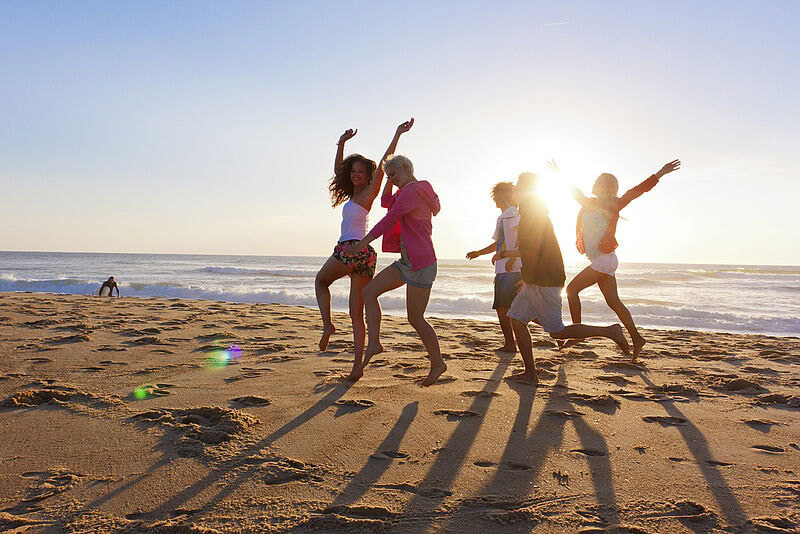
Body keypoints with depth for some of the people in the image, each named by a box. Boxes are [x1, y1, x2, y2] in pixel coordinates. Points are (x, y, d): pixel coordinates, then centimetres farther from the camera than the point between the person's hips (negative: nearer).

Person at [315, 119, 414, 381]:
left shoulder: (368, 193, 0)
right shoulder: (354, 194, 20)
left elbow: (382, 165, -7)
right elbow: (338, 170, 28)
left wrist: (397, 135, -7)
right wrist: (341, 144, 23)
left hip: (350, 249, -8)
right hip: (365, 255, 8)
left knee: (320, 281, 19)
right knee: (357, 313, 5)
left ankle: (327, 325, 5)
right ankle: (357, 364, 2)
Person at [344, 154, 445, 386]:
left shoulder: (412, 191, -16)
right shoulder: (413, 190, 15)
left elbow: (389, 220, -17)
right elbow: (386, 202, 26)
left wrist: (362, 243, -12)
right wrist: (390, 181, 13)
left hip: (421, 264, -10)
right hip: (407, 262, 10)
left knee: (415, 319, -1)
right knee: (369, 291, 3)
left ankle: (437, 363, 17)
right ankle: (373, 343, 4)